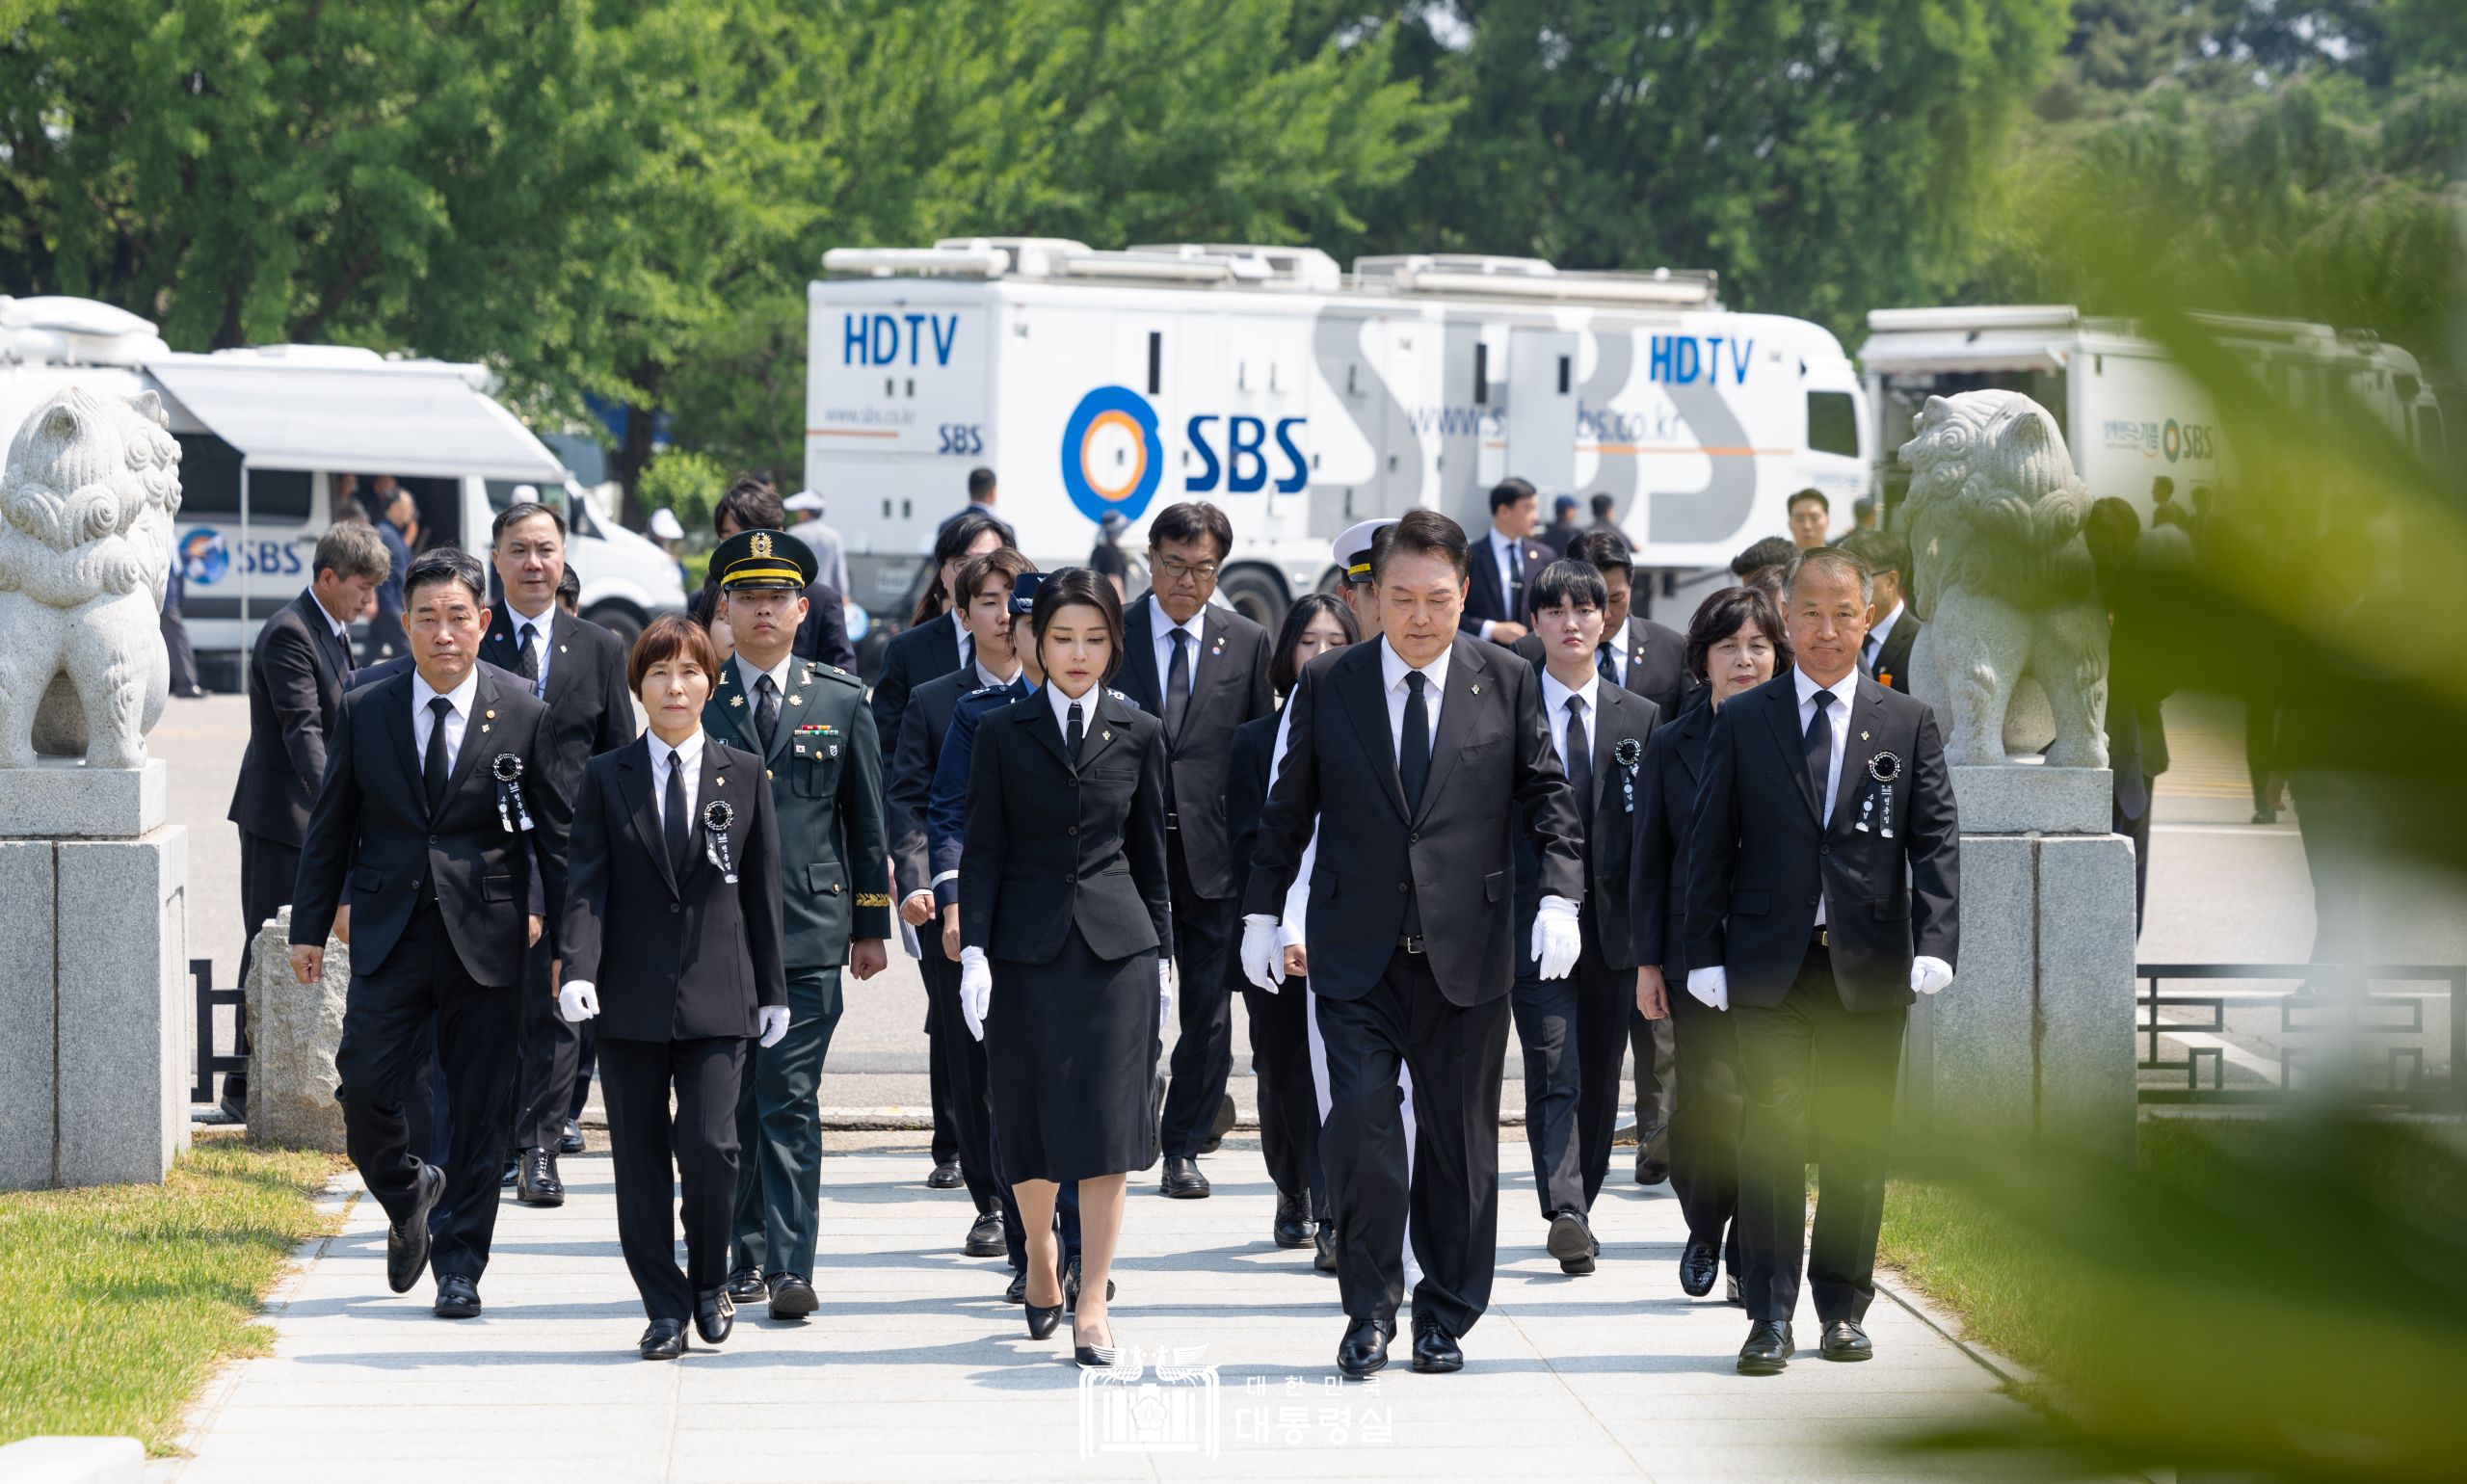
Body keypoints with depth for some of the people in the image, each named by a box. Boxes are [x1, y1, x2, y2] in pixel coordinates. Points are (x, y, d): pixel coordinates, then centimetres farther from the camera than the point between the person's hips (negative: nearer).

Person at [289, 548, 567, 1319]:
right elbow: (330, 829, 9)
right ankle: (408, 1193, 22)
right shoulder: (364, 712, 3)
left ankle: (461, 1264, 14)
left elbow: (556, 834, 4)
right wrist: (309, 928, 7)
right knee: (363, 1088, -8)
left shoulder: (524, 717, 0)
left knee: (480, 1110, 3)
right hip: (389, 935, 1)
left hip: (487, 938, -1)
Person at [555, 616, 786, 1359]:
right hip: (632, 997, 1)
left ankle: (709, 1282, 12)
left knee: (708, 1144, -11)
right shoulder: (606, 777, 5)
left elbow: (763, 886, 8)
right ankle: (665, 1309, 11)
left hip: (717, 995, -1)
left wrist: (773, 990, 7)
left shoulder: (744, 774, 7)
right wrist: (579, 970, -16)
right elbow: (587, 884, -2)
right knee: (640, 1157, 2)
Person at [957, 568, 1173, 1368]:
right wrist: (974, 952, -7)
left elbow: (1150, 852, 10)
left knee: (1105, 1121, -6)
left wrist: (1160, 954, 8)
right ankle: (1040, 1258, 33)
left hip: (1116, 944, 0)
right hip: (1028, 944, 0)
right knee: (1031, 1119, 7)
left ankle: (1093, 1302, -4)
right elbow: (982, 852, 1)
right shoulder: (1003, 734, 2)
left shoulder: (1138, 733, 5)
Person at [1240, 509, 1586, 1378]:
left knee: (1459, 1136, 6)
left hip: (1466, 952, 1)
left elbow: (1547, 799, 5)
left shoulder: (1508, 686, 3)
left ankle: (1446, 1314, 19)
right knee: (1360, 1119, -12)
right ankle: (1369, 1312, 2)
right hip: (1357, 952, 0)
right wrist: (1261, 913, 8)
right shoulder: (1326, 688, 4)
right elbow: (1287, 811, 11)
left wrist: (1560, 894, -10)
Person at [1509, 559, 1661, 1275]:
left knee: (1600, 1081, 10)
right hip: (1533, 917, -3)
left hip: (1613, 923, 3)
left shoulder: (1641, 719, 10)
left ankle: (1578, 1212, 22)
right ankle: (1565, 1212, -26)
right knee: (1553, 1073, -15)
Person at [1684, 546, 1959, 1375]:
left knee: (1857, 1143, 5)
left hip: (1869, 966, 1)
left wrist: (1935, 945, -10)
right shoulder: (1742, 723, 6)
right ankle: (1769, 1314, -4)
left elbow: (1936, 840, 3)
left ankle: (1843, 1307, 17)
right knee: (1773, 1132, -9)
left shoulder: (1908, 725, 7)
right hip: (1770, 965, -1)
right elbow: (1709, 843, 6)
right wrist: (1704, 955, -1)